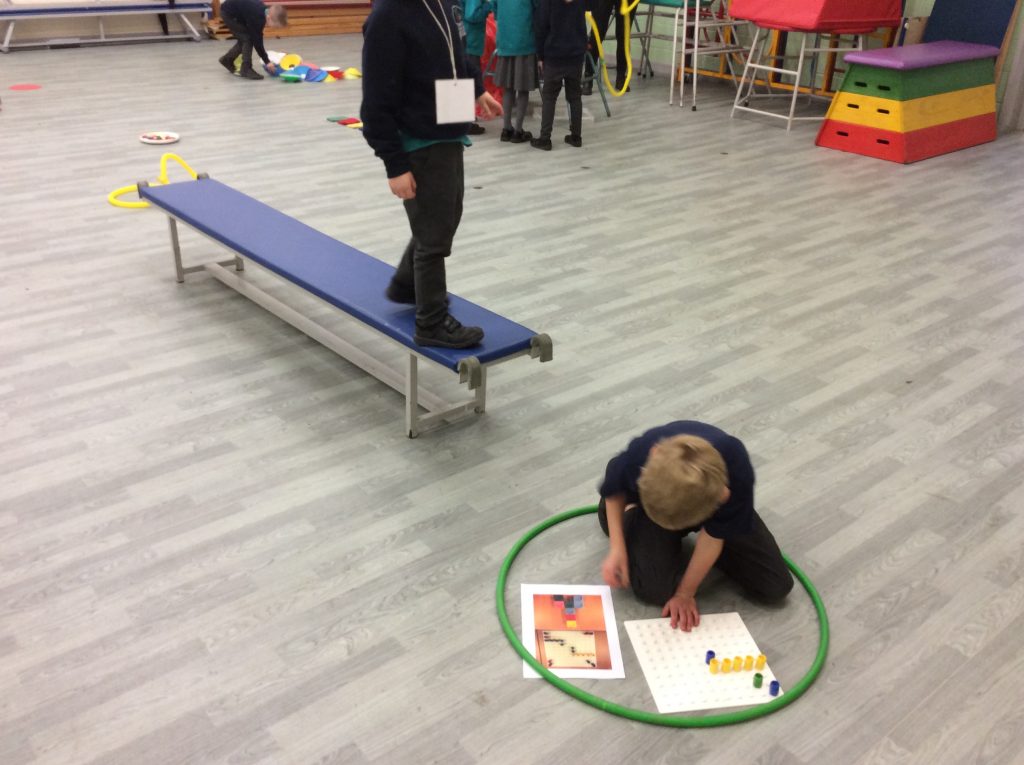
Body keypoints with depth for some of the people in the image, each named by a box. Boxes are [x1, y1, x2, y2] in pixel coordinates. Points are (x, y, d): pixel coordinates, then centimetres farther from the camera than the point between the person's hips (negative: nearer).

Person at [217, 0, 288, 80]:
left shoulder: (266, 11, -10)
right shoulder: (256, 18, -34)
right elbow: (257, 41, -26)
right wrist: (267, 61, -23)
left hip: (236, 10, 9)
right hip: (228, 13, -9)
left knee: (244, 39, 16)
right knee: (247, 39, -13)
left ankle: (227, 60, 34)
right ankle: (246, 69, -7)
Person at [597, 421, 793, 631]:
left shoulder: (737, 474, -43)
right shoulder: (639, 456, -41)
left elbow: (714, 536, -24)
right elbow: (614, 490, -14)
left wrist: (685, 593, -13)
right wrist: (617, 548, -19)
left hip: (715, 509, 1)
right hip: (650, 502, 0)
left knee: (776, 586, -3)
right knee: (656, 589, -17)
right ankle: (630, 514, 13)